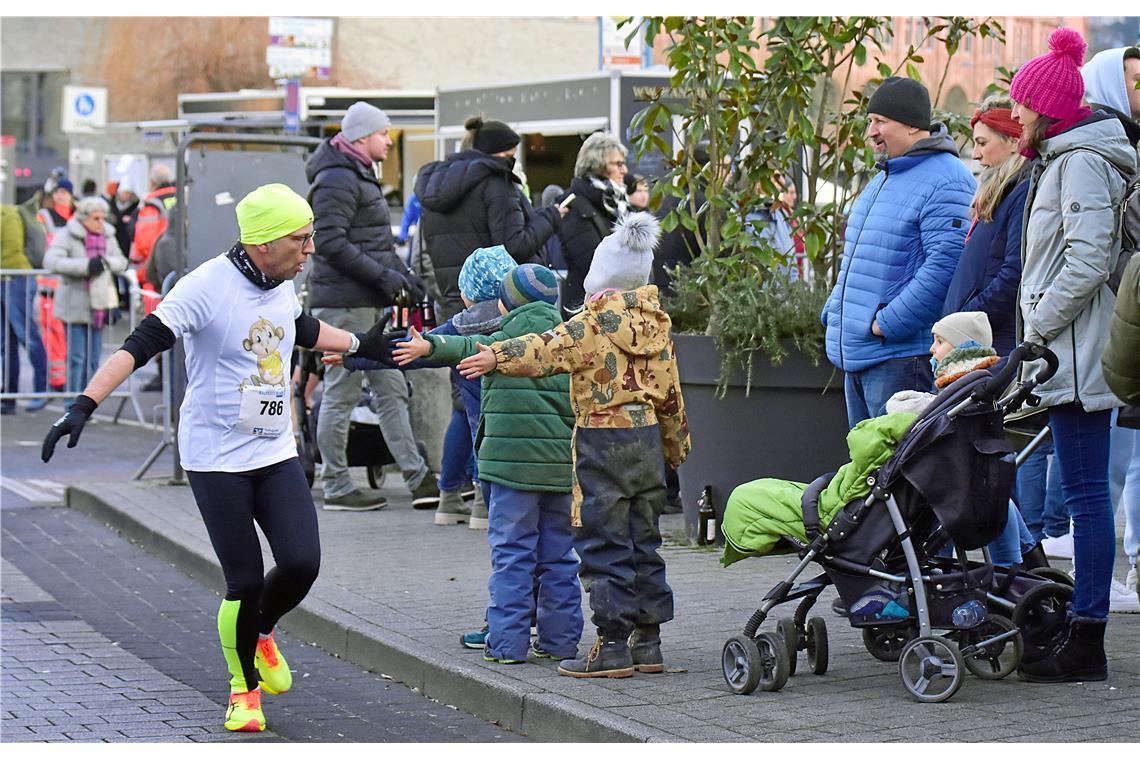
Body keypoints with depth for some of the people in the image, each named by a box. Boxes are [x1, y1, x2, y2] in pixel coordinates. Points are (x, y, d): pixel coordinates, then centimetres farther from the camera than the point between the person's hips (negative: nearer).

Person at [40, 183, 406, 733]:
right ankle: (244, 685, 19)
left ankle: (262, 634, 24)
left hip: (276, 454, 6)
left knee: (302, 563, -8)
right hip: (215, 460, -6)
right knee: (245, 582, -5)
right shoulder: (208, 286, -17)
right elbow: (142, 343, -22)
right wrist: (84, 405, -32)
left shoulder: (282, 285, 6)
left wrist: (362, 344, 43)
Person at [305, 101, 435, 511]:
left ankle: (419, 478, 11)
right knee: (341, 393, -3)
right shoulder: (337, 180, -13)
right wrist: (384, 276, -20)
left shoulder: (360, 176, 19)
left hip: (368, 305, 11)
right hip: (342, 303, -11)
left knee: (391, 388, 9)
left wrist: (403, 274, 13)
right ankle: (336, 487, 3)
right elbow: (331, 243, -22)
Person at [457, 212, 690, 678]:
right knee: (643, 542, 13)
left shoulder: (598, 320, -10)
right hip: (648, 437, 7)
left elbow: (550, 350, -24)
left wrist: (497, 356, -27)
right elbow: (670, 393, 15)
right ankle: (647, 643, 16)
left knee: (605, 544, -3)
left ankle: (614, 644, -5)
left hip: (603, 439, -7)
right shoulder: (657, 321, 9)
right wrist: (676, 445, 26)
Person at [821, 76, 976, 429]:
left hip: (903, 357, -10)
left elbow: (944, 267, -24)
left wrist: (887, 323, -22)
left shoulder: (945, 183, -14)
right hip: (856, 354, 10)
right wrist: (834, 312, 15)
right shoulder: (883, 179, 19)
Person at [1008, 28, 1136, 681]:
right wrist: (1037, 332, 19)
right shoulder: (1063, 158, 20)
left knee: (1086, 493, -9)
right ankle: (1083, 636, 12)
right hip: (1073, 352, 10)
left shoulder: (1081, 162, -12)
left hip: (1077, 355, -10)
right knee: (1085, 493, 9)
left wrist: (1040, 325, -14)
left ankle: (1086, 644, -9)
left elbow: (1087, 259, -21)